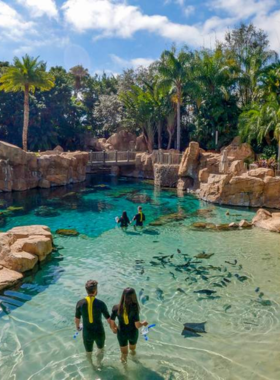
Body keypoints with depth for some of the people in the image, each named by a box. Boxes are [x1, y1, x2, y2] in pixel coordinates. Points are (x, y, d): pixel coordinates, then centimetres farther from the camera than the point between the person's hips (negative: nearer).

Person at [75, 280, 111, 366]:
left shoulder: (80, 303, -16)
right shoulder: (100, 304, -20)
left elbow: (77, 319, -3)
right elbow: (108, 319, -9)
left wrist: (77, 327, 20)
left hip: (87, 333, 1)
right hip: (99, 332, -1)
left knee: (89, 352, 27)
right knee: (100, 348, 30)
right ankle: (99, 363, 49)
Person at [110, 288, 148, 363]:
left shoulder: (116, 308, -20)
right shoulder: (134, 308, -27)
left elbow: (112, 323, -13)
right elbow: (137, 325, -24)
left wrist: (114, 329, 9)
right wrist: (143, 323, -3)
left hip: (121, 333, 1)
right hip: (133, 333, 0)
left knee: (124, 353, 25)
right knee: (133, 349, 33)